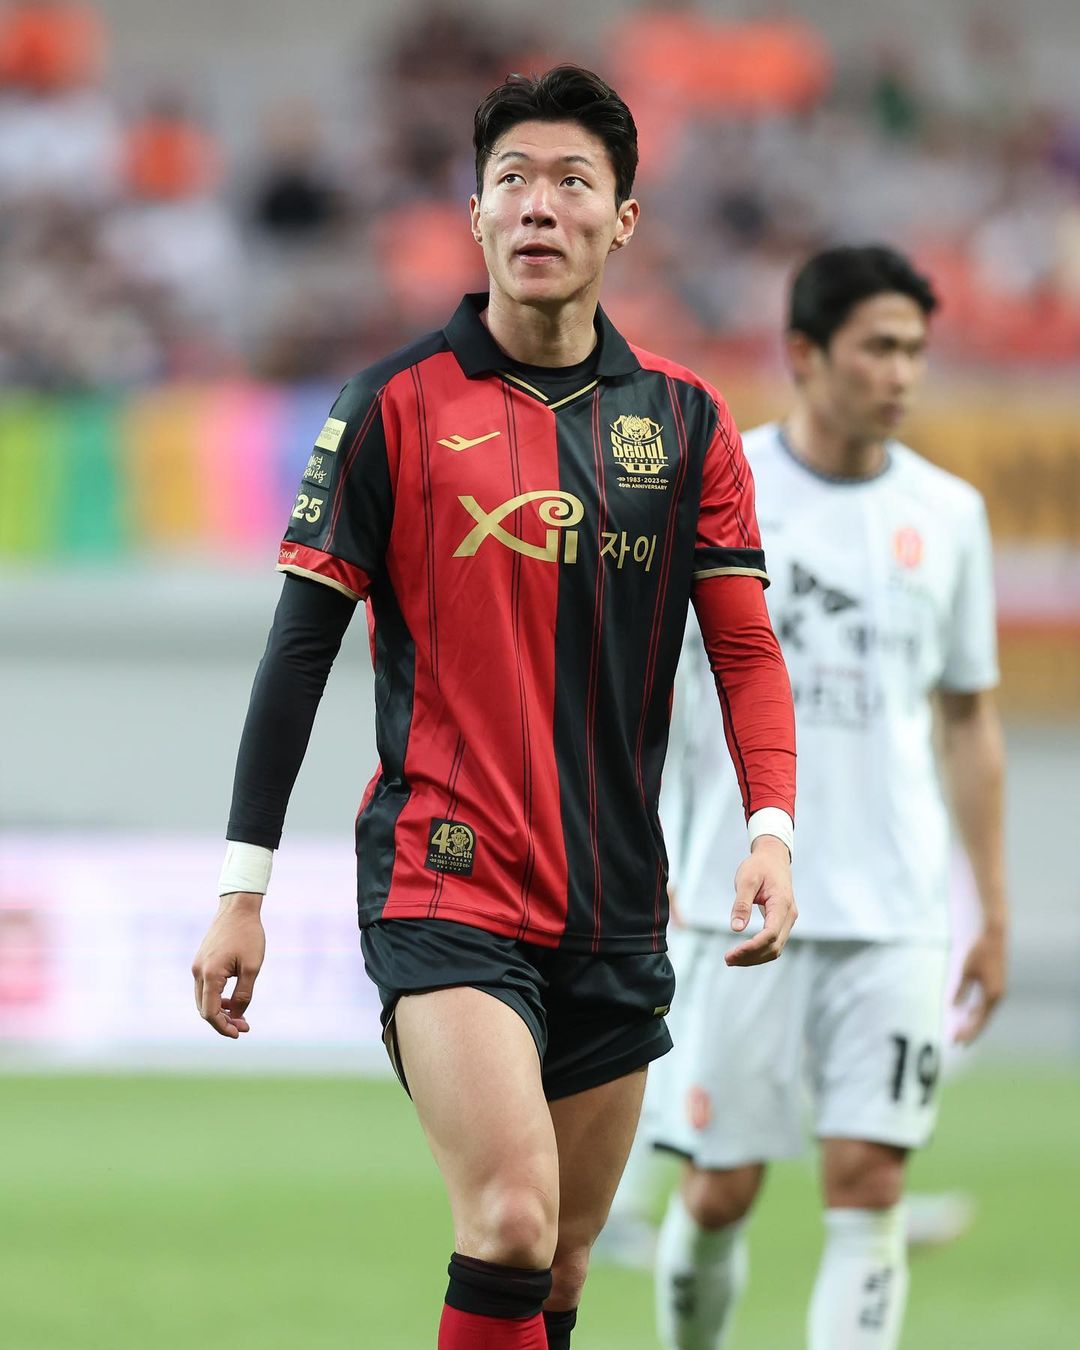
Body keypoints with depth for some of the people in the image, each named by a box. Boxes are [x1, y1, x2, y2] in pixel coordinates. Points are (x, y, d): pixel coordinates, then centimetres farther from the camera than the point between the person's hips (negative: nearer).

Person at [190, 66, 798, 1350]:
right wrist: (243, 886, -3)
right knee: (509, 1222, -23)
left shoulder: (685, 420, 6)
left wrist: (771, 828, -10)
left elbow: (745, 644, 8)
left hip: (614, 907, 4)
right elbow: (301, 642, 0)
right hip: (443, 887, -4)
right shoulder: (396, 406, -2)